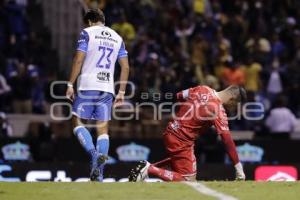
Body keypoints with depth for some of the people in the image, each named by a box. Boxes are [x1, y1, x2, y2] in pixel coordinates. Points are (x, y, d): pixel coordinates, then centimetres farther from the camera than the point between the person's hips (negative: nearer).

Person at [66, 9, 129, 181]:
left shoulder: (87, 33, 1)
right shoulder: (117, 38, 15)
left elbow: (79, 60, -8)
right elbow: (125, 67, 11)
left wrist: (70, 85, -5)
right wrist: (121, 92, 15)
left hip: (87, 86, -4)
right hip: (107, 88, 4)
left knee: (79, 123, 6)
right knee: (103, 129, 4)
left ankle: (93, 152, -20)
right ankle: (99, 173, -5)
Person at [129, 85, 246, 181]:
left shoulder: (202, 89, 3)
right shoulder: (219, 111, -17)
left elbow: (178, 97, 14)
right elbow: (227, 140, -19)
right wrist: (238, 167, -17)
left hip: (170, 132, 9)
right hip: (182, 141, -9)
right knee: (189, 180, -3)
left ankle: (149, 167, 16)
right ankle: (150, 169, -11)